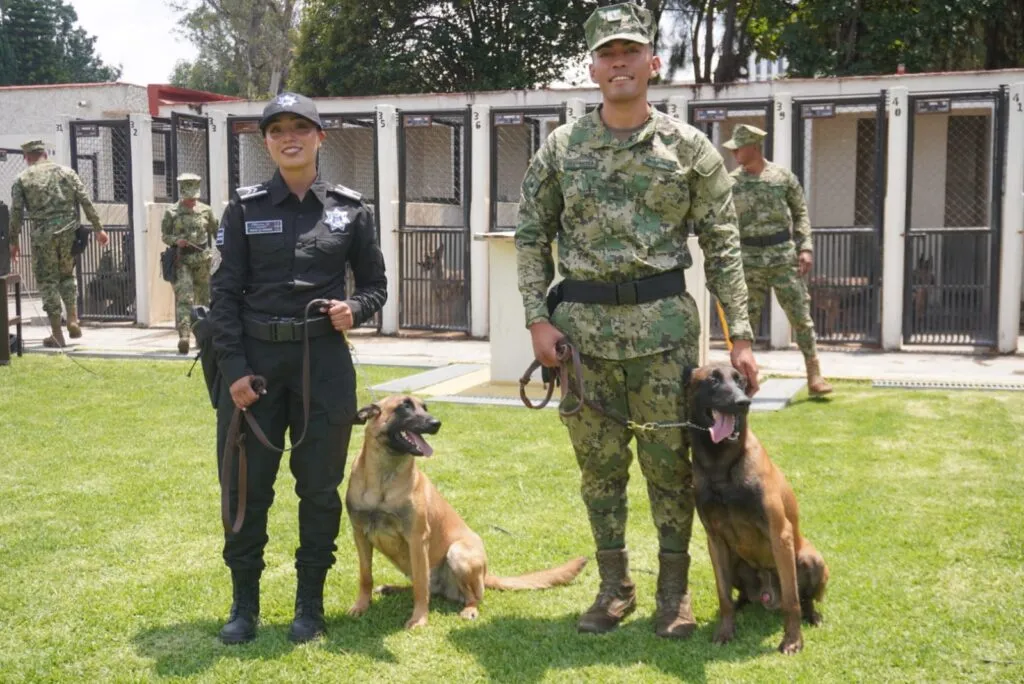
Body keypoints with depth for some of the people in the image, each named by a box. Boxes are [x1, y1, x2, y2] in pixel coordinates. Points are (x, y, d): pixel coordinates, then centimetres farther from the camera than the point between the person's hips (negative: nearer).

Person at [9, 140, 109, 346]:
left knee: (47, 281, 6)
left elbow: (16, 213, 1)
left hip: (42, 235, -2)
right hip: (68, 231, 2)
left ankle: (57, 334, 6)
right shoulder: (66, 172, 7)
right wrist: (98, 228, 7)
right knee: (67, 275, 21)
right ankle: (73, 320, 6)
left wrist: (14, 242, 9)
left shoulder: (21, 179, 3)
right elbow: (86, 202, 3)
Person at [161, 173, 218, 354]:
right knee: (184, 298, -13)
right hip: (181, 260, -3)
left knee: (204, 298, 11)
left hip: (202, 259, 3)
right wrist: (176, 240, -14)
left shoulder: (205, 211, 7)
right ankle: (183, 336, -21)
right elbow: (164, 235, 6)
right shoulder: (172, 212, 2)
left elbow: (215, 231, 14)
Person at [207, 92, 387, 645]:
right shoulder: (245, 208, 2)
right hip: (254, 359, 0)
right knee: (246, 485, 4)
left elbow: (375, 284, 12)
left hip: (324, 360, 0)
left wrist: (354, 308, -11)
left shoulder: (349, 208, 4)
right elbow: (225, 292, 0)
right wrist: (233, 368, -8)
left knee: (319, 486, 6)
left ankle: (309, 603, 21)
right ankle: (244, 603, 20)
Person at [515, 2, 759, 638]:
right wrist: (538, 318, -3)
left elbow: (723, 246, 1)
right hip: (582, 324, 2)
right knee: (600, 463, 10)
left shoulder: (689, 147, 0)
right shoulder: (560, 148, 4)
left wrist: (741, 335, -4)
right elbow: (532, 237, 8)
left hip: (664, 323, -1)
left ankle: (674, 589, 21)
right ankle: (614, 586, 25)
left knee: (669, 461, 5)